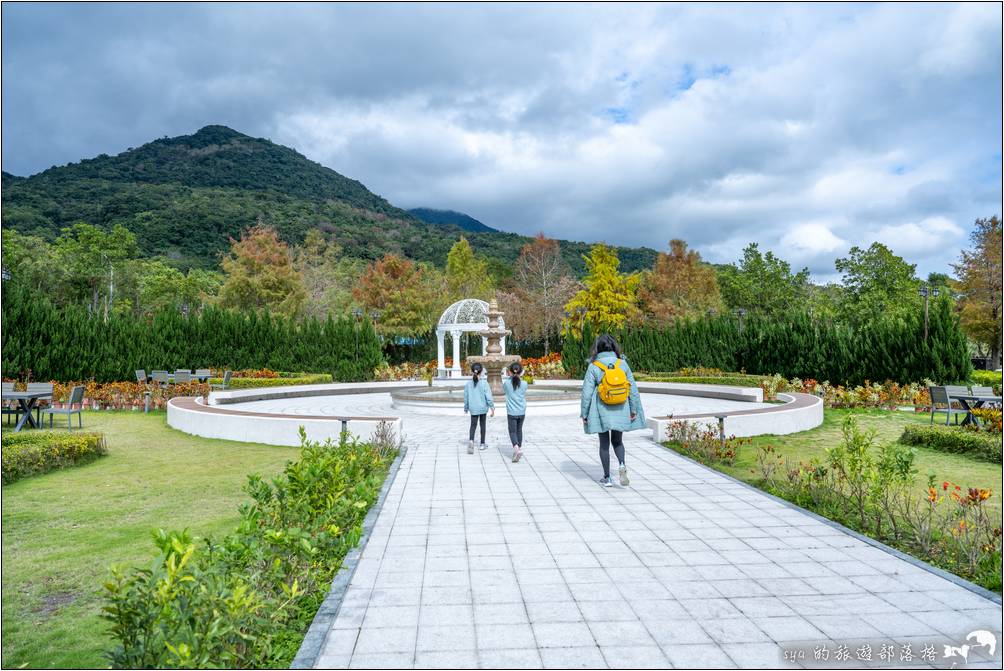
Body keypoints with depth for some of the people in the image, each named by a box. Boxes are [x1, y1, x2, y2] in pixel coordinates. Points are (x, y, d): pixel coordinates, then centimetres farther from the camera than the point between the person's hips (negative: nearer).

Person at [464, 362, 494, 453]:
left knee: (473, 425, 3)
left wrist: (466, 408, 18)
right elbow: (488, 396, -12)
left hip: (473, 408, 1)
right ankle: (482, 444, 21)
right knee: (483, 425, 14)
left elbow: (466, 397, 5)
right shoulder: (484, 383, -10)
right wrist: (492, 407, -4)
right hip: (483, 407, -1)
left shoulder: (468, 383, -2)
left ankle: (471, 440, -22)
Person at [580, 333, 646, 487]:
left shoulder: (593, 367, -10)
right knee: (617, 441, 18)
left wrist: (584, 413, 1)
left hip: (601, 411, -2)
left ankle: (607, 478, 15)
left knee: (604, 444, 10)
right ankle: (622, 464, -8)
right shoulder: (622, 363, -2)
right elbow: (633, 388, 0)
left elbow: (587, 392, -8)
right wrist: (634, 409, 7)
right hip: (620, 411, 2)